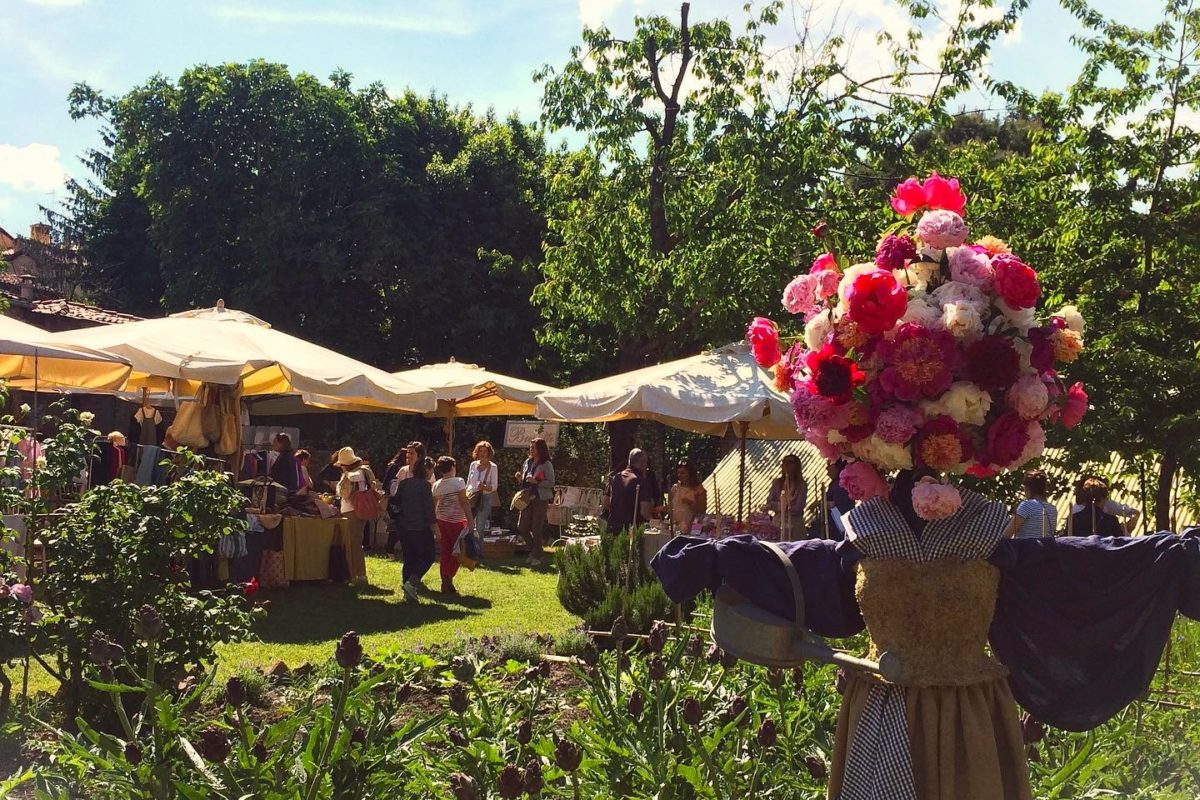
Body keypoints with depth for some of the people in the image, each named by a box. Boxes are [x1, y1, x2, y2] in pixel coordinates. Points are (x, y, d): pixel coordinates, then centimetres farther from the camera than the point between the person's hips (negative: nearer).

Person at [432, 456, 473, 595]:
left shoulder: (436, 485, 7)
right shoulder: (458, 482, -10)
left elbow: (433, 505, 9)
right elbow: (464, 502, -16)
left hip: (442, 520, 5)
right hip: (456, 521, -5)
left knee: (445, 552, 10)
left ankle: (445, 583, 12)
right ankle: (448, 578, -9)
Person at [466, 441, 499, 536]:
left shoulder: (493, 467, -3)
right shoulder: (473, 465, 7)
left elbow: (494, 486, -6)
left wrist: (485, 487, -24)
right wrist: (465, 494, 9)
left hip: (485, 498, -3)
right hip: (471, 498, 3)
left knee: (480, 527, -5)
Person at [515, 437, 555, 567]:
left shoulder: (546, 464, -7)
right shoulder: (527, 462, 12)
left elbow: (551, 483, -12)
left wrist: (536, 482, -21)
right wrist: (520, 479, -1)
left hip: (541, 499, -6)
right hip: (527, 498, 7)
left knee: (536, 529, -4)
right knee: (521, 527, 4)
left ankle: (537, 556, 8)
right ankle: (536, 550, 23)